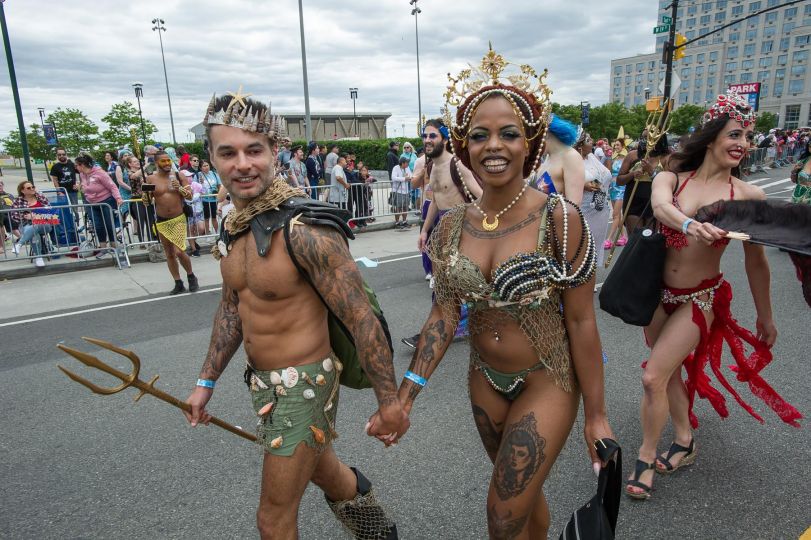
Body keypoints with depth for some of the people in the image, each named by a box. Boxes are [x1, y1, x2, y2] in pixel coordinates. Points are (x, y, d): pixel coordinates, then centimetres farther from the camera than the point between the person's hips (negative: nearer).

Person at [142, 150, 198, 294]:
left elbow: (190, 196, -1)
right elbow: (147, 202, 5)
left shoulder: (179, 176, -1)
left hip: (178, 219, -2)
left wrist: (179, 188, -17)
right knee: (169, 254, 7)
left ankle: (191, 276, 11)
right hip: (161, 222, 3)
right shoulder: (151, 179, 1)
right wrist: (146, 192, -15)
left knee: (179, 251, -14)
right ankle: (178, 284, 17)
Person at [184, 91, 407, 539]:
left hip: (303, 384, -8)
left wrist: (389, 402, -18)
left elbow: (361, 318, -22)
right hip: (261, 380, 8)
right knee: (321, 468, 30)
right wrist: (206, 382, 15)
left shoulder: (304, 228, -25)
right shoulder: (232, 225, 1)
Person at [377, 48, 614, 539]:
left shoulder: (561, 219, -18)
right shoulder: (451, 226, -6)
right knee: (524, 493, 25)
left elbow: (580, 319, -13)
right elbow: (445, 314, -3)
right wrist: (406, 395, -9)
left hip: (546, 381, -4)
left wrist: (597, 415, -7)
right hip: (485, 380, 4)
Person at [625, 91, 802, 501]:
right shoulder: (670, 179, -6)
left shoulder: (748, 196, -8)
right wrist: (689, 224, -52)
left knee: (653, 377, -8)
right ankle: (685, 440, 41)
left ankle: (645, 458, 14)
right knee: (669, 370, 17)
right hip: (659, 293, 3)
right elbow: (660, 206, -30)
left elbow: (755, 260, 1)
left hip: (701, 299, -2)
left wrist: (765, 316, 9)